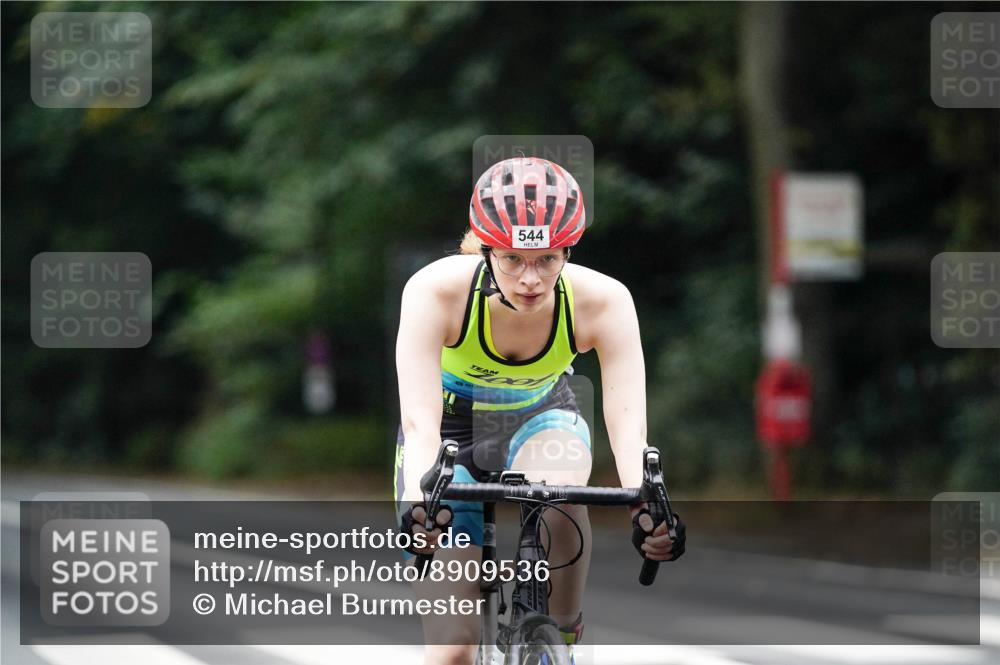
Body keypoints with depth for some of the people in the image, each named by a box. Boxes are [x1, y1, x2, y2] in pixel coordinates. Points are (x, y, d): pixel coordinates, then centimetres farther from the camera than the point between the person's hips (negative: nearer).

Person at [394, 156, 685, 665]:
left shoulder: (604, 301, -28)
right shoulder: (436, 291, -33)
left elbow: (627, 418, -36)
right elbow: (420, 420, -40)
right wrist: (419, 501, -59)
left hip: (540, 419, 1)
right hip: (453, 427, -1)